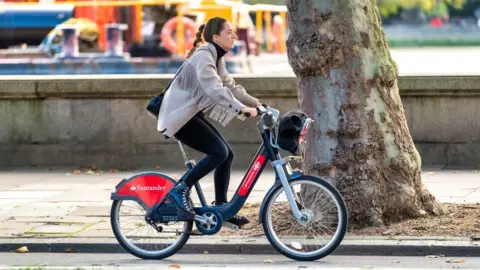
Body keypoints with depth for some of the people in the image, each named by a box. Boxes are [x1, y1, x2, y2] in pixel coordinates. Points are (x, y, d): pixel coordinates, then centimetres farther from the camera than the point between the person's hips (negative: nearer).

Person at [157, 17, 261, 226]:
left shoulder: (216, 58, 12)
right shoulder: (203, 56, -20)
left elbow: (230, 87, 16)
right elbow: (214, 89, -33)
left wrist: (256, 103, 6)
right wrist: (242, 108, -39)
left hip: (191, 113, 10)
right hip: (179, 116, -10)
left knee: (226, 154, 4)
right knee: (219, 152, -19)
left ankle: (221, 208, 11)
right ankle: (181, 190, -10)